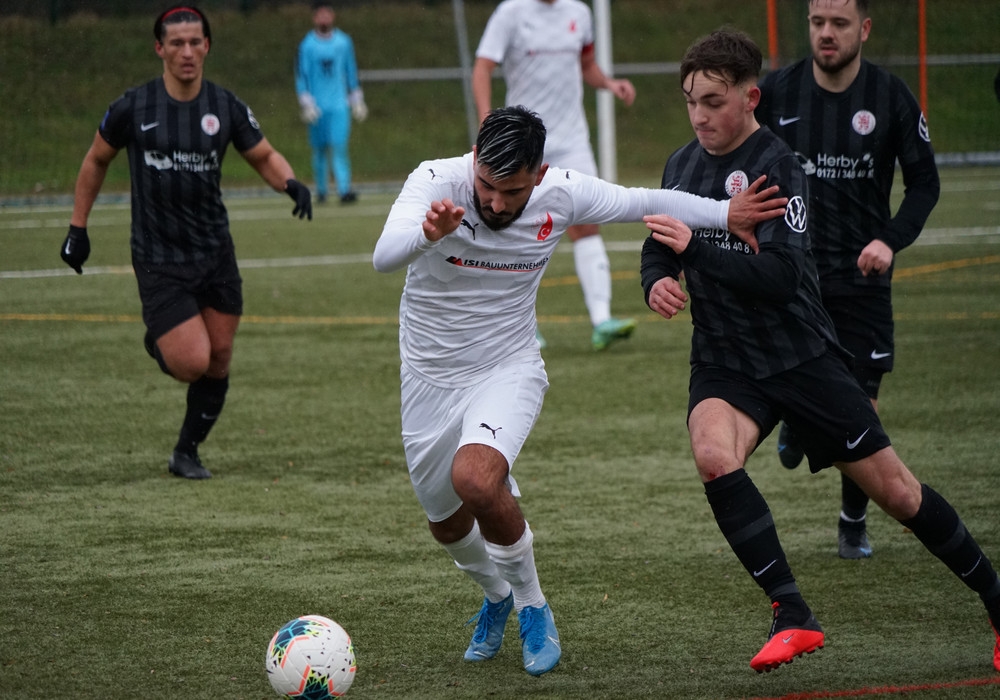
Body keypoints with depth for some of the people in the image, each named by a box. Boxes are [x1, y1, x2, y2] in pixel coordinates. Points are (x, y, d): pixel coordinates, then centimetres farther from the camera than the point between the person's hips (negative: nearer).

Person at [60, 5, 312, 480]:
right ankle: (160, 346, 23)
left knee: (219, 360, 6)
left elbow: (264, 156, 10)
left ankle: (187, 453, 25)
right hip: (158, 258, -4)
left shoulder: (226, 107, -3)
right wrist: (78, 227, 8)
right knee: (193, 361, -14)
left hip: (215, 251, 4)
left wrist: (291, 183, -12)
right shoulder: (133, 108, -8)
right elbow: (96, 160, 8)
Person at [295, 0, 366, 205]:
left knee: (340, 146, -11)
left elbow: (351, 72, 15)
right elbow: (301, 77, 0)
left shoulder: (344, 42, 7)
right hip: (317, 107, -1)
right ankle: (321, 190, 17)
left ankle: (344, 189, -17)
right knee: (320, 149, 4)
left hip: (339, 105, 1)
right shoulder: (307, 46, -1)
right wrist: (307, 104, -9)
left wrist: (357, 101, 14)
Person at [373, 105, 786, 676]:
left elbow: (645, 202, 2)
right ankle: (496, 596, 50)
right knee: (449, 525, 14)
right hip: (431, 378, 1)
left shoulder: (562, 195, -16)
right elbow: (384, 258, -38)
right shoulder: (435, 182, -22)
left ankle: (532, 605, -7)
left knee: (475, 477, -31)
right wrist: (428, 233, -59)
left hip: (508, 369, -1)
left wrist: (727, 215, 0)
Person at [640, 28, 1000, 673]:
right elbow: (659, 250, 17)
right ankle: (793, 616, -22)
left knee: (893, 488, 2)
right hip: (725, 362, 4)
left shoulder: (778, 167, -15)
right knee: (714, 455, -28)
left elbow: (782, 276, -25)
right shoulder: (683, 165, 5)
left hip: (801, 354, -4)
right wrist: (657, 282, -6)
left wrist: (697, 249, -31)